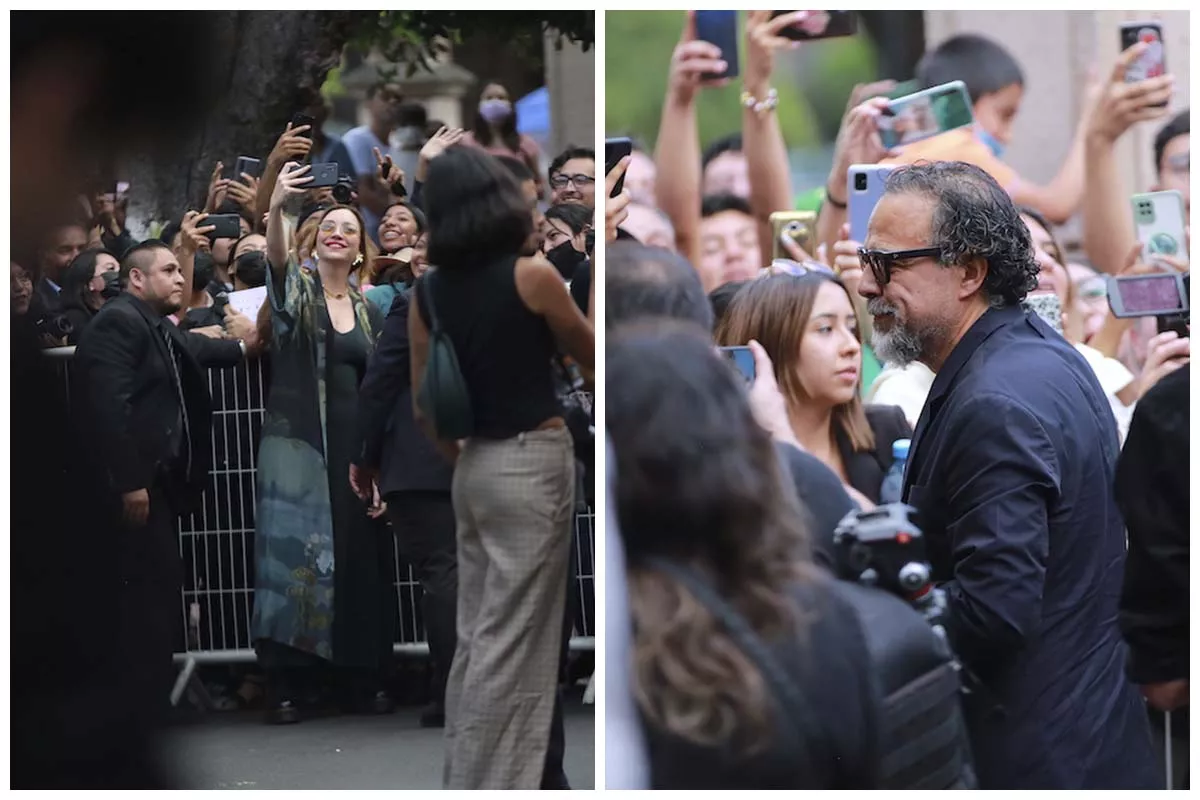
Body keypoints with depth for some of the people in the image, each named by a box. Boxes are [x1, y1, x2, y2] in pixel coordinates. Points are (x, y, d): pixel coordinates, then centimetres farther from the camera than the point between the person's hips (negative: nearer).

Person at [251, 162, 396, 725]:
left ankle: (361, 680, 13)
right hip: (297, 443, -4)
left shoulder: (369, 314, 15)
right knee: (294, 551, -9)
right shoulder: (296, 288, 4)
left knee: (358, 559, 4)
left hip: (355, 448, 4)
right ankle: (283, 687, -7)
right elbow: (276, 255, -20)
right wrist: (276, 205, -41)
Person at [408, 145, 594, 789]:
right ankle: (491, 787, 0)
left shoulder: (428, 291, 4)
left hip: (475, 468, 6)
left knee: (477, 637, 13)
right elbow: (592, 357, 4)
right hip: (531, 467, -6)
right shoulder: (532, 276, -11)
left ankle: (464, 783, 19)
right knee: (511, 644, -2)